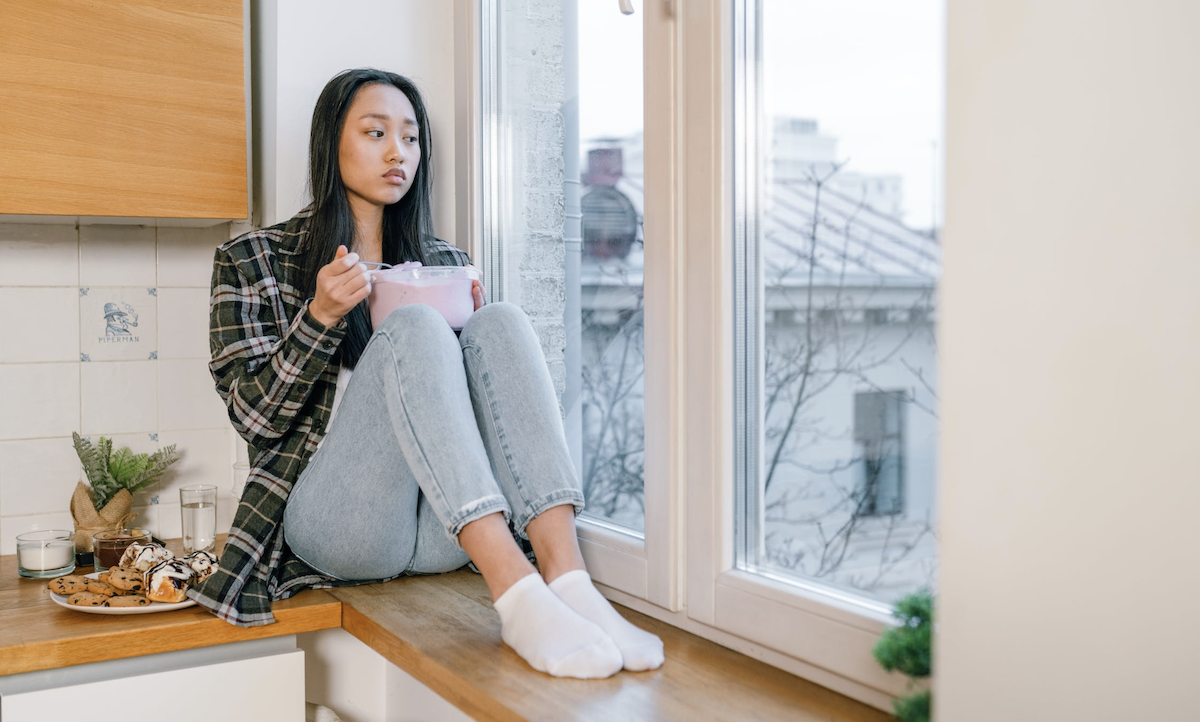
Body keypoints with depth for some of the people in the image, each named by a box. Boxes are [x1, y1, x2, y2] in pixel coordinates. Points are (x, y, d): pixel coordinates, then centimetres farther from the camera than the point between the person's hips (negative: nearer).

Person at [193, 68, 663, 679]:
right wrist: (320, 317, -14)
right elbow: (253, 416, 0)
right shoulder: (253, 261, 8)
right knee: (414, 327, -27)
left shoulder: (443, 262, 20)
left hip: (443, 531, 4)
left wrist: (473, 322, 0)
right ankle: (515, 594, -41)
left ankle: (566, 577, -35)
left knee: (502, 322, -20)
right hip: (336, 522, -3)